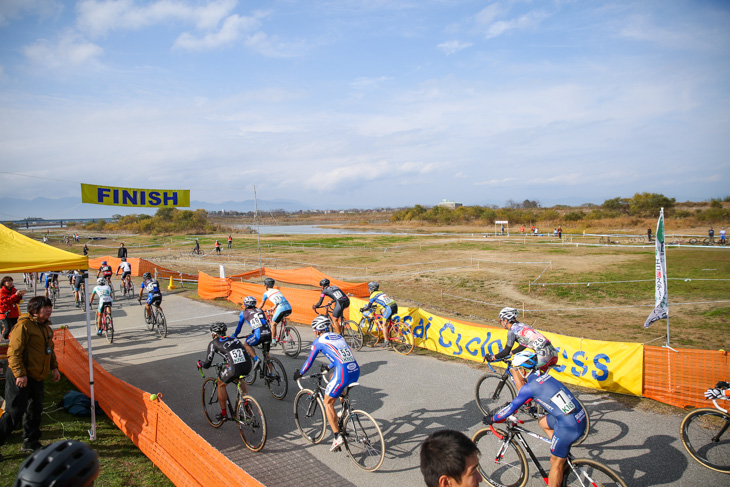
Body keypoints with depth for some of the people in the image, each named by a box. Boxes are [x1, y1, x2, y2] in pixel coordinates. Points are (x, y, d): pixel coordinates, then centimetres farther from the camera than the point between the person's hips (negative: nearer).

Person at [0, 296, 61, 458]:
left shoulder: (45, 326, 13)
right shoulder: (24, 325, -16)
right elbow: (14, 352, -19)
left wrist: (54, 367, 15)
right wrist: (20, 374, -22)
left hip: (37, 377, 9)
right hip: (21, 378, -9)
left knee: (35, 410, 14)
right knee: (14, 412, -7)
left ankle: (30, 443, 26)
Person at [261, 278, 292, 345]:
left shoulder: (266, 293, 13)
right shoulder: (277, 290, 28)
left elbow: (262, 305, 26)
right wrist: (274, 308, 61)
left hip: (281, 309, -5)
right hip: (289, 309, 5)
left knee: (273, 324, 14)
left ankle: (273, 341, 16)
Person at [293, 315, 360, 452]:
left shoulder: (319, 341, 7)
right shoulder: (338, 336, 25)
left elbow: (309, 361, 16)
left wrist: (299, 373, 33)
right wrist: (328, 368, 55)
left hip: (343, 374, -7)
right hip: (356, 371, 7)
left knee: (328, 403, 11)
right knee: (333, 378, 35)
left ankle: (337, 437, 2)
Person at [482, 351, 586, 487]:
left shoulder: (529, 387, -10)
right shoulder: (544, 376, 12)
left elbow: (511, 408, -2)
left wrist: (492, 419, 13)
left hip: (569, 426, -8)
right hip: (580, 416, 8)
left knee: (556, 463, 7)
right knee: (542, 422, 27)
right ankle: (562, 456, 27)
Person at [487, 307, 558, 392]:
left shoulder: (512, 330, -3)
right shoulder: (521, 325, 21)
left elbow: (506, 351, -3)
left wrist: (493, 357, 10)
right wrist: (511, 352, 40)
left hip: (543, 355, -9)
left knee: (515, 372, 5)